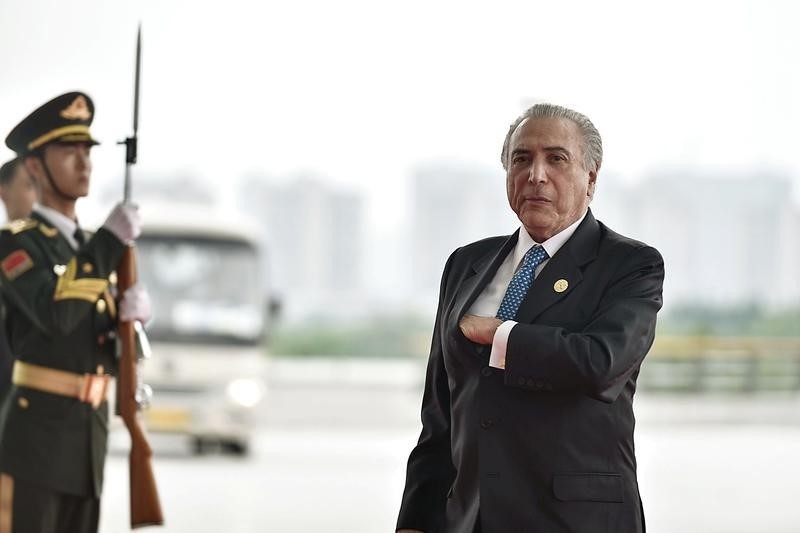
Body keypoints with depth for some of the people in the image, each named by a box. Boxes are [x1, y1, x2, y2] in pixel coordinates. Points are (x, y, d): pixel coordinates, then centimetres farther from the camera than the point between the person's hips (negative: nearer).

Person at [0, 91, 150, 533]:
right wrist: (110, 241, -20)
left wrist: (132, 314, -7)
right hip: (35, 430, -8)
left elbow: (110, 353, 16)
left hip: (89, 431, 8)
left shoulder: (92, 248, 17)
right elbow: (56, 313, -25)